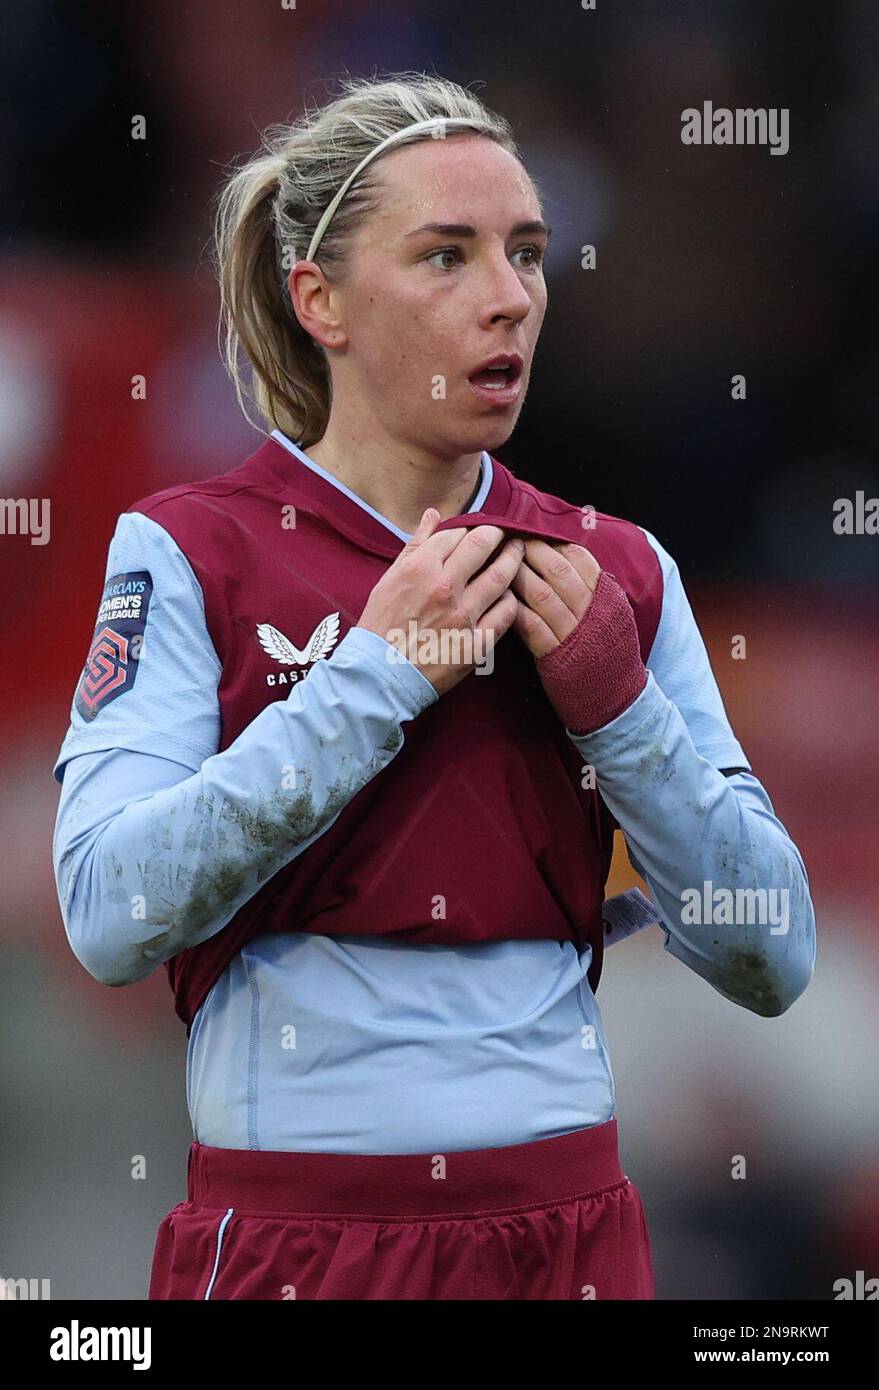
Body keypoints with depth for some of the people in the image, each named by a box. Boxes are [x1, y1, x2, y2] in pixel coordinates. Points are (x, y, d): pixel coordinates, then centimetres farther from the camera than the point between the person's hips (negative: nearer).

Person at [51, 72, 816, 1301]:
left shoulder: (618, 572, 6)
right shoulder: (188, 554, -4)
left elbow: (771, 963, 2)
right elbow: (110, 916, -17)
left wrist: (614, 700, -10)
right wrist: (379, 671, -18)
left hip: (566, 1232, 3)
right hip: (292, 1237, -3)